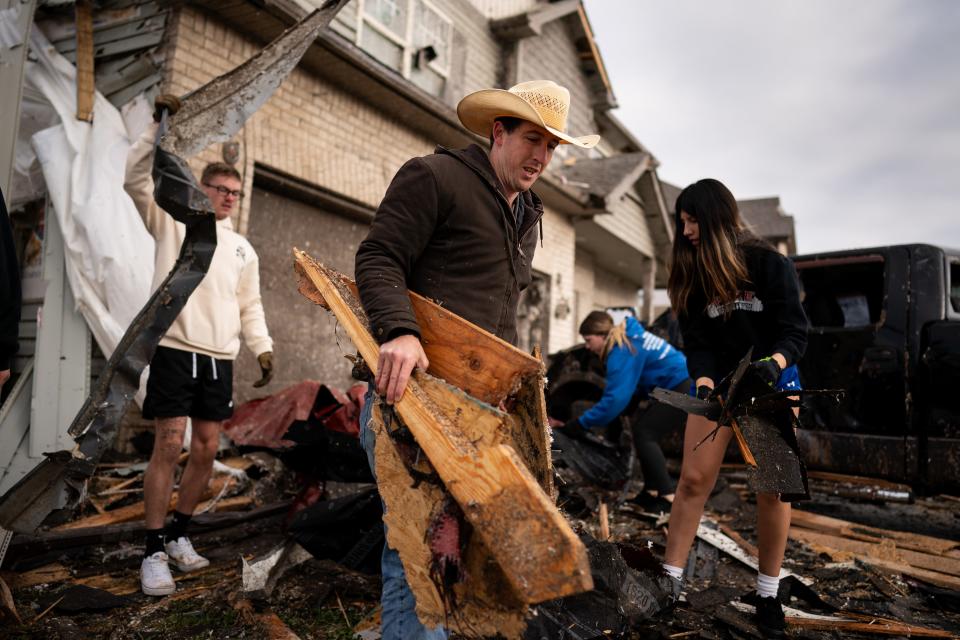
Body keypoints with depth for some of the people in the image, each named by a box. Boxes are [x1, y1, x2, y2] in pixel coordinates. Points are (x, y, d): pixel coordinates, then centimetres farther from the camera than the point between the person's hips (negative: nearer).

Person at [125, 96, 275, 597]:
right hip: (175, 349, -5)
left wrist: (262, 346, 5)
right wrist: (158, 128, -12)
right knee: (169, 446, -8)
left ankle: (179, 534, 23)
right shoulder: (174, 220, 7)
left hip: (220, 358, 5)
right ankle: (154, 552, 4)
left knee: (206, 449, 6)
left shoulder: (243, 247, 18)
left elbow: (250, 306, 17)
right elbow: (135, 179, -7)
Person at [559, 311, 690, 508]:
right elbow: (620, 389, 15)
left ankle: (668, 496, -10)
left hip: (682, 387, -10)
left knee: (644, 434, -9)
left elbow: (615, 398, -25)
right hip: (680, 385, 10)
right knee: (641, 429, 12)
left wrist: (580, 424, -19)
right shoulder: (626, 340, 10)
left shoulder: (622, 351, -20)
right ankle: (652, 491, 15)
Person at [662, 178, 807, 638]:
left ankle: (768, 593, 17)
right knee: (693, 479, -5)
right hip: (717, 385, 2)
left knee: (772, 487, 1)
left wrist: (773, 362, -33)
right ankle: (670, 580, 3)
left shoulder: (770, 264, -11)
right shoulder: (693, 275, -2)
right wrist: (703, 384, -24)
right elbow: (697, 340, -7)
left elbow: (795, 330, -13)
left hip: (773, 384, -2)